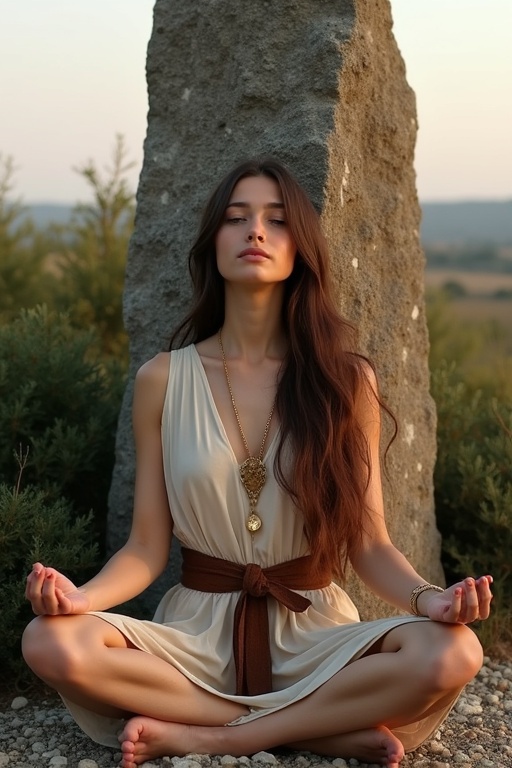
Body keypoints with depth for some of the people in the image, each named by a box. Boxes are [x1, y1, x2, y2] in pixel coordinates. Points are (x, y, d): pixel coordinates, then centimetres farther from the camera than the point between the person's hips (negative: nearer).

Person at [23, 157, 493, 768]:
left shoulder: (345, 379, -1)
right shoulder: (163, 380, 1)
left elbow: (368, 544, 0)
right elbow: (147, 547, 0)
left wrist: (426, 597, -21)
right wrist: (82, 596, -20)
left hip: (313, 632, 0)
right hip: (197, 632, 1)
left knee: (450, 655, -29)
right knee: (52, 643, -27)